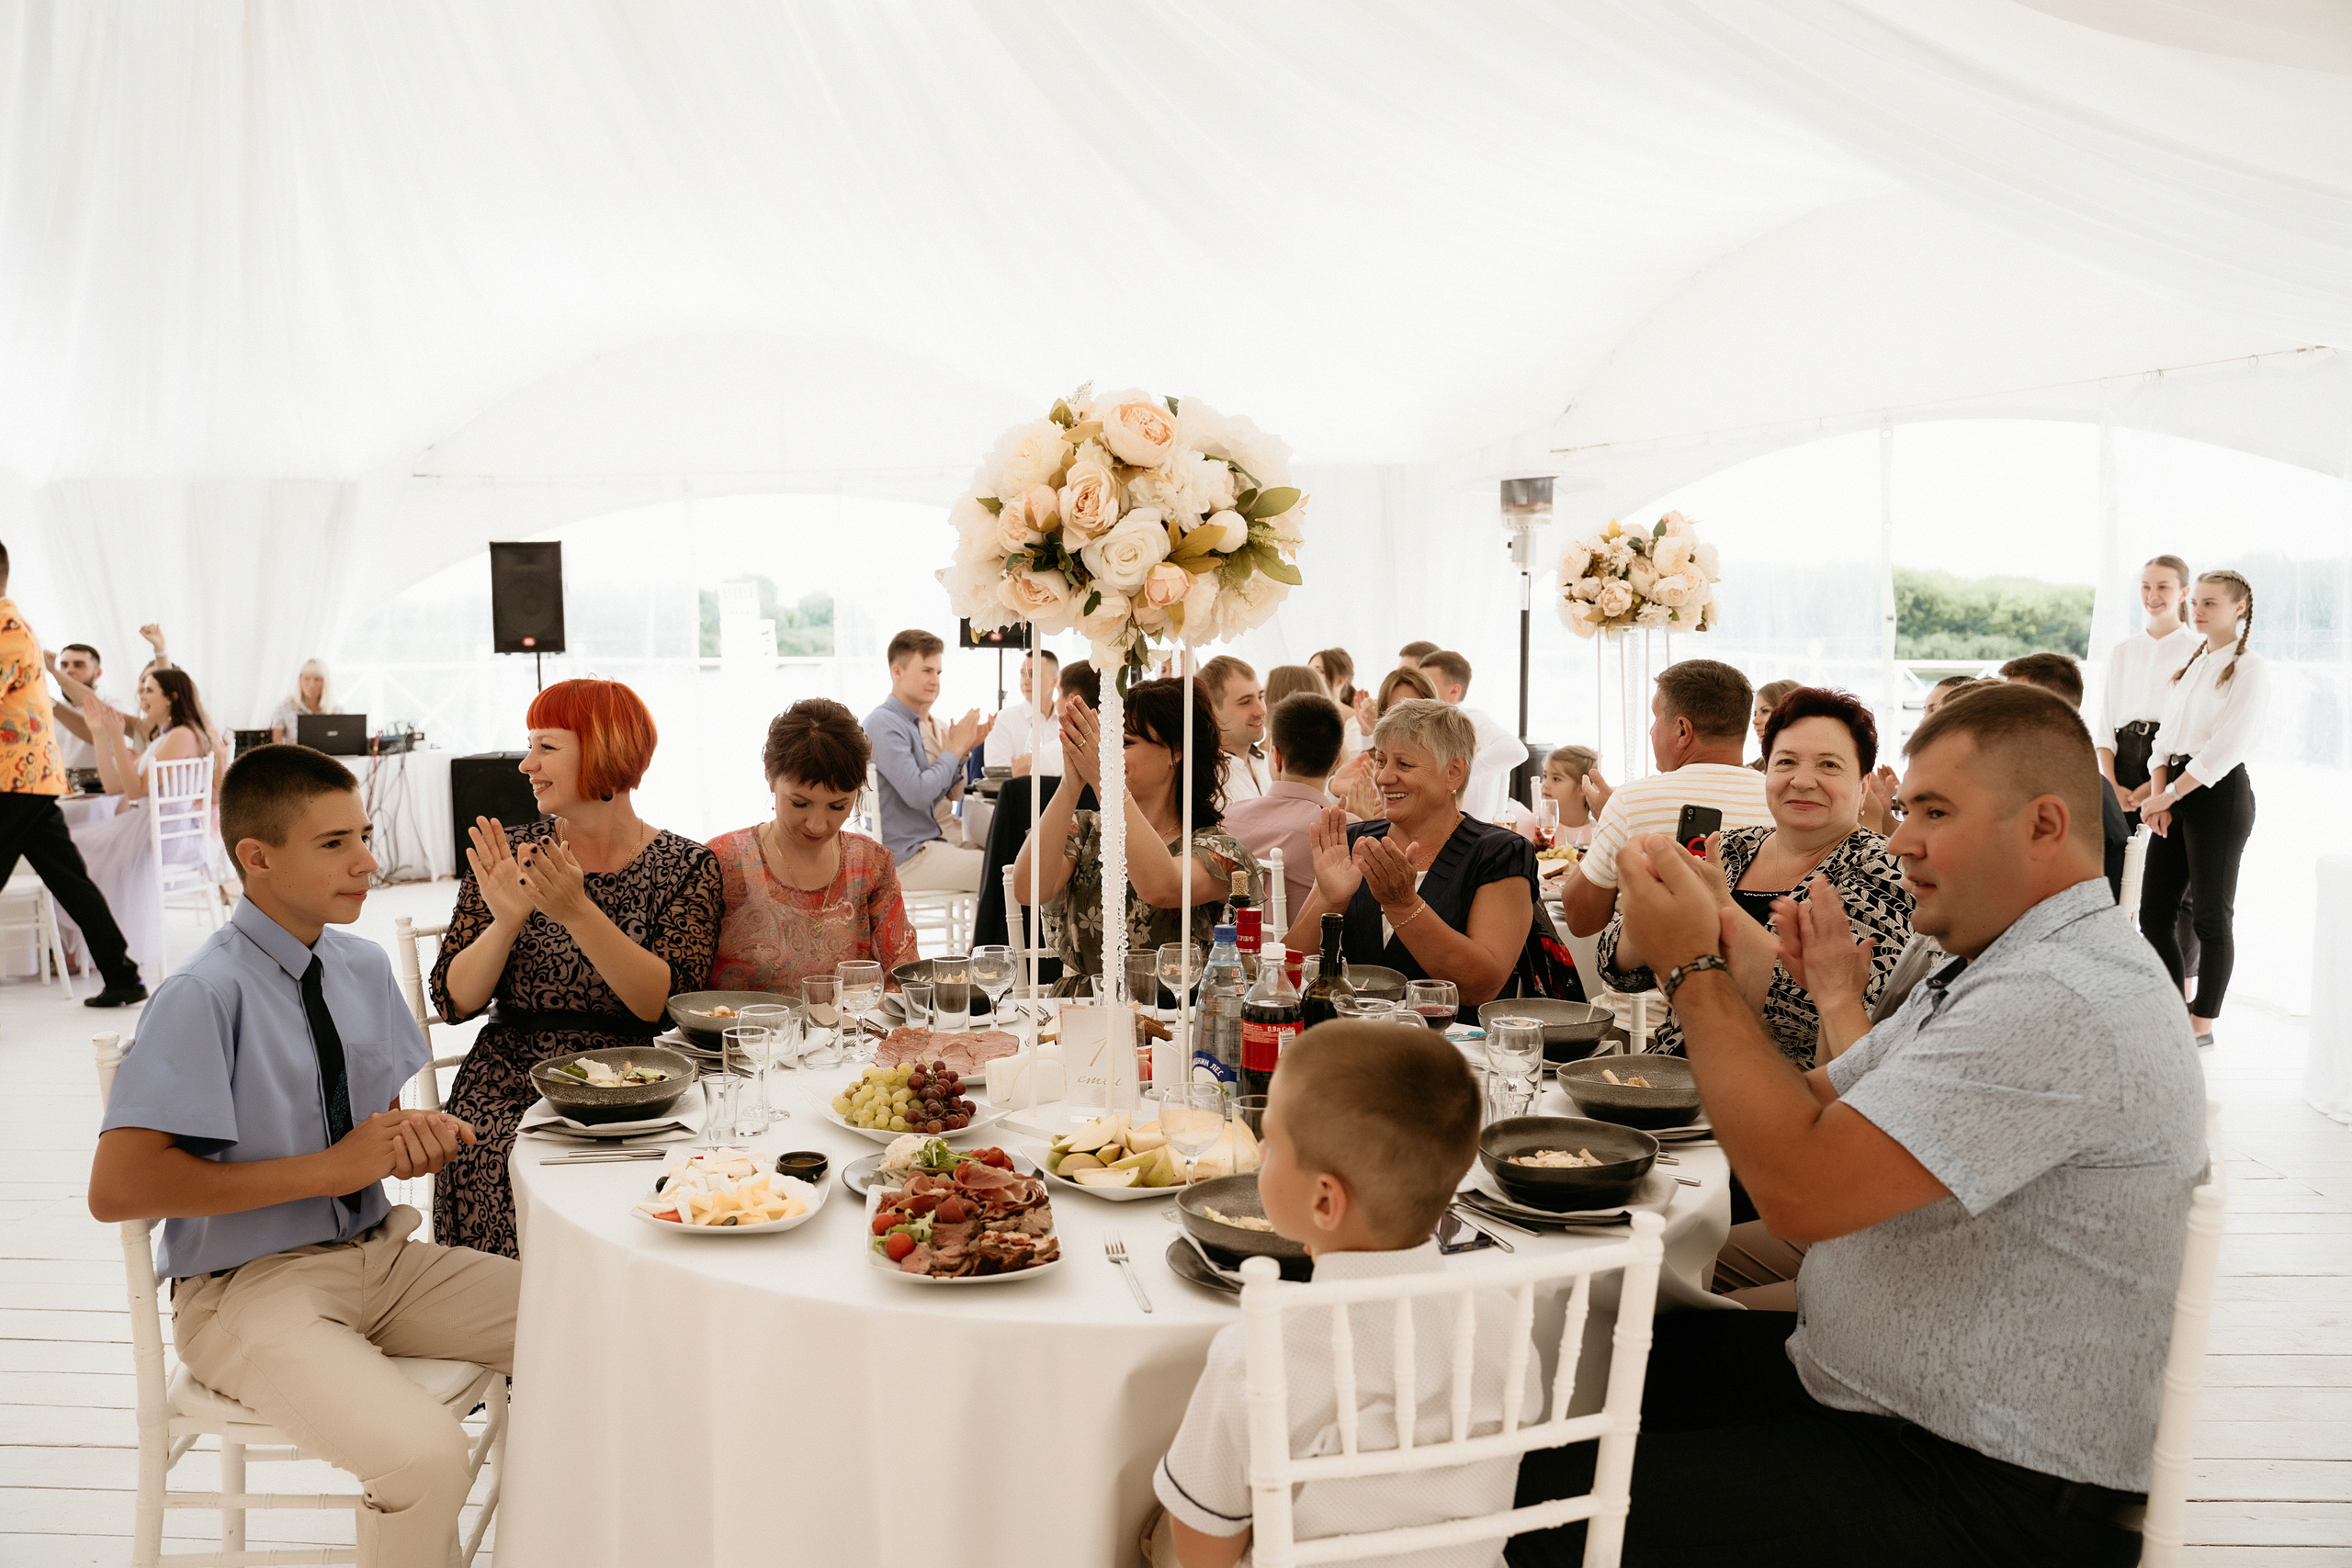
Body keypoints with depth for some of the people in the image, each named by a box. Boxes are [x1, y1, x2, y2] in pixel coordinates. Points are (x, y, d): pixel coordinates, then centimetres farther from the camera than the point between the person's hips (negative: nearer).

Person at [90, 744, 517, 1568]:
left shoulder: (364, 967, 3)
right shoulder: (205, 994, -17)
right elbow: (117, 1189, -21)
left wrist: (412, 1135, -11)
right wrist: (329, 1168, -20)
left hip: (380, 1255, 7)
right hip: (252, 1285, -6)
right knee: (425, 1455, -29)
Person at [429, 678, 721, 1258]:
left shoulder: (685, 866, 1)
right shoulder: (510, 854, 8)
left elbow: (665, 1003, -12)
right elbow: (453, 1001, 2)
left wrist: (576, 912, -23)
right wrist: (506, 921, -16)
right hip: (510, 1078, 1)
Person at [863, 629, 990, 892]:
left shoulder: (927, 725, 14)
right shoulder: (883, 724, -13)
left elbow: (954, 794, 15)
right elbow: (917, 794, -22)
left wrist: (964, 751, -1)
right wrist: (955, 749, -10)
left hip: (940, 836, 9)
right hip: (907, 856, -9)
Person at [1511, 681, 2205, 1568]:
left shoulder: (2064, 1002, -25)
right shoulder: (1999, 971, 11)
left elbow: (1801, 1190, -28)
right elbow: (1811, 1115, 11)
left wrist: (1695, 969, -19)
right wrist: (1712, 963, -5)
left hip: (1992, 1496, -10)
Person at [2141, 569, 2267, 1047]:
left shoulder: (2249, 669, -7)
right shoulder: (2189, 666, 15)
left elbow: (2226, 748, -15)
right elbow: (2166, 734, 11)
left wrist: (2169, 795, -15)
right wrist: (2158, 797, -3)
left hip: (2219, 793, -7)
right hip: (2174, 792, 7)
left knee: (2211, 914, 0)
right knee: (2154, 911, 6)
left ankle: (2203, 1022, 10)